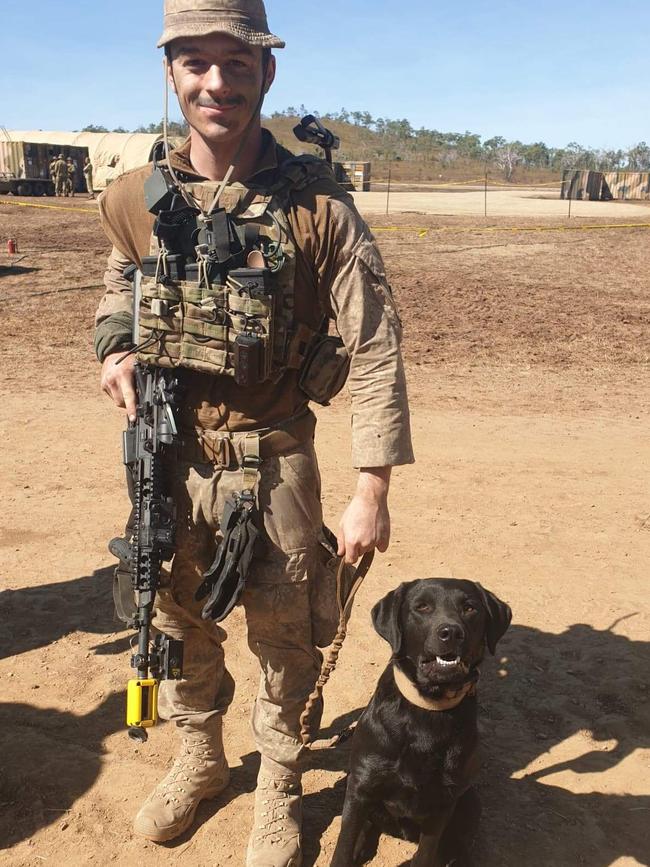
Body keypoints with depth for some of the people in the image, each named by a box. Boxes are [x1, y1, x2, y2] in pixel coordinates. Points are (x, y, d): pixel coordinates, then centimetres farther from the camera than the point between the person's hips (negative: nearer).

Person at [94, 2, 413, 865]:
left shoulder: (317, 205, -13)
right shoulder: (135, 199, -2)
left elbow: (373, 346, -13)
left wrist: (372, 487, -17)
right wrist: (113, 345, -4)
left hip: (275, 466, -3)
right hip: (170, 460, 4)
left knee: (284, 638, 12)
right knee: (179, 623, 20)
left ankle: (279, 790, 38)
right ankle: (199, 759, 48)